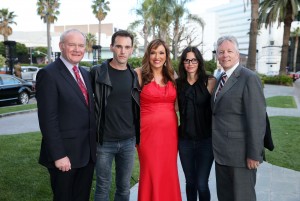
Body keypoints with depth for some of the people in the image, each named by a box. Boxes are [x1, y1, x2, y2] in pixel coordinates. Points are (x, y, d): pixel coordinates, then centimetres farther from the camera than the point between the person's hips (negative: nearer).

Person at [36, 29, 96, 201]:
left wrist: (94, 145, 10)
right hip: (65, 154, -7)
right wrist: (58, 155, -19)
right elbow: (48, 119, -17)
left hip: (88, 152, 7)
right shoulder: (49, 74, -13)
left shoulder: (86, 74, 11)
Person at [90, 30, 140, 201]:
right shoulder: (97, 72, -6)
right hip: (104, 141, -3)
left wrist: (139, 136, 10)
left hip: (129, 141, 3)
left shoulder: (134, 75, 5)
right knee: (103, 187, 10)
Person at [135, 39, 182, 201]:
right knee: (151, 173, 5)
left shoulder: (171, 76, 10)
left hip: (170, 131, 4)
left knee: (169, 173, 11)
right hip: (149, 131, -4)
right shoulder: (140, 74, -3)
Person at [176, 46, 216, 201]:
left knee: (201, 184, 0)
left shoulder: (209, 81, -6)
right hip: (185, 139, 3)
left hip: (206, 139, -3)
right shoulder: (178, 83, 4)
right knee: (190, 182, 13)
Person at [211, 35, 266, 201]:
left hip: (240, 153, -7)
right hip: (221, 151, 8)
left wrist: (254, 154, -19)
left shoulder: (249, 78, -14)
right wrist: (216, 147, 11)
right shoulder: (222, 79, 12)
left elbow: (257, 119, -18)